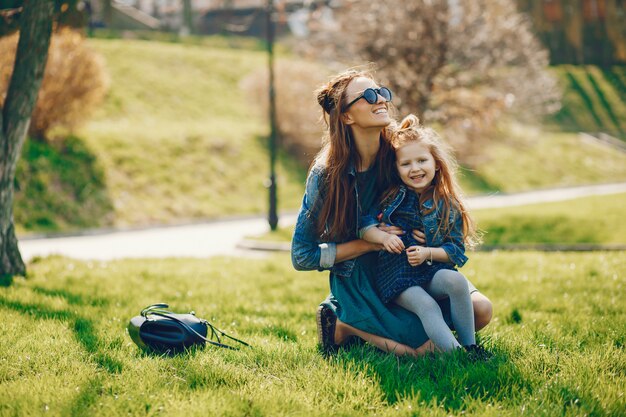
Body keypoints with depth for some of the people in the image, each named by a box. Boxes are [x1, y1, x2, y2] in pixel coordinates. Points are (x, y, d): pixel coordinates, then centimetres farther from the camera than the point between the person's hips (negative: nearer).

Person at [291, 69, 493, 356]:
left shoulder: (397, 153, -7)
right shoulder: (326, 174, -18)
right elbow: (302, 257, -14)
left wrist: (419, 230, -10)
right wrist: (370, 242, -20)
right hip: (359, 282, -6)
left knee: (481, 310, -11)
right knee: (428, 347, -22)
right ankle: (345, 325, 1)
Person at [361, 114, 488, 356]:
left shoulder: (448, 205, 3)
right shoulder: (389, 198, 2)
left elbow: (457, 250, 1)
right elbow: (363, 228, 1)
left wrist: (428, 253, -14)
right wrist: (383, 237, -18)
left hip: (433, 273, 2)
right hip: (396, 276, -2)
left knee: (456, 280, -30)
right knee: (427, 306, -30)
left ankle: (469, 345, -19)